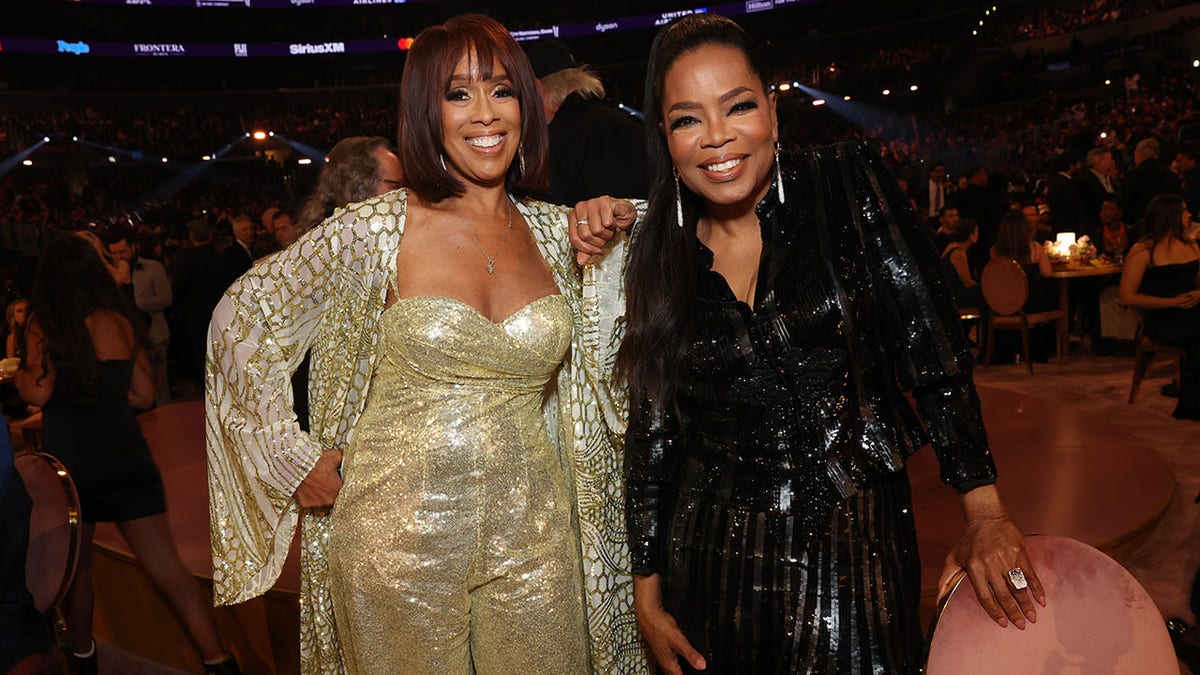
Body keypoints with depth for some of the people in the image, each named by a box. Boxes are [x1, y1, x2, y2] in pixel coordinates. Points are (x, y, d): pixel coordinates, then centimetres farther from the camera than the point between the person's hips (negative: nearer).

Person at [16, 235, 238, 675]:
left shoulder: (44, 323, -4)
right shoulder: (122, 321, 5)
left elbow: (38, 392, -9)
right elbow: (143, 394, 7)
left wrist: (18, 374, 11)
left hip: (70, 458, -2)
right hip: (126, 453, 2)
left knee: (75, 564, 18)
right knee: (166, 565, 2)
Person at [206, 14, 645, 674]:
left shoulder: (559, 233, 2)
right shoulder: (378, 229, -9)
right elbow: (239, 315, -2)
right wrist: (294, 458, -3)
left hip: (531, 539, 3)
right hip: (400, 538, -3)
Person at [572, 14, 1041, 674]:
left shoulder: (848, 183, -7)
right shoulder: (659, 257, -1)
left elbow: (933, 349, -9)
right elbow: (651, 436, 2)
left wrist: (986, 514, -13)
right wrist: (648, 593, 3)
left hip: (854, 541, -1)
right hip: (715, 555, 2)